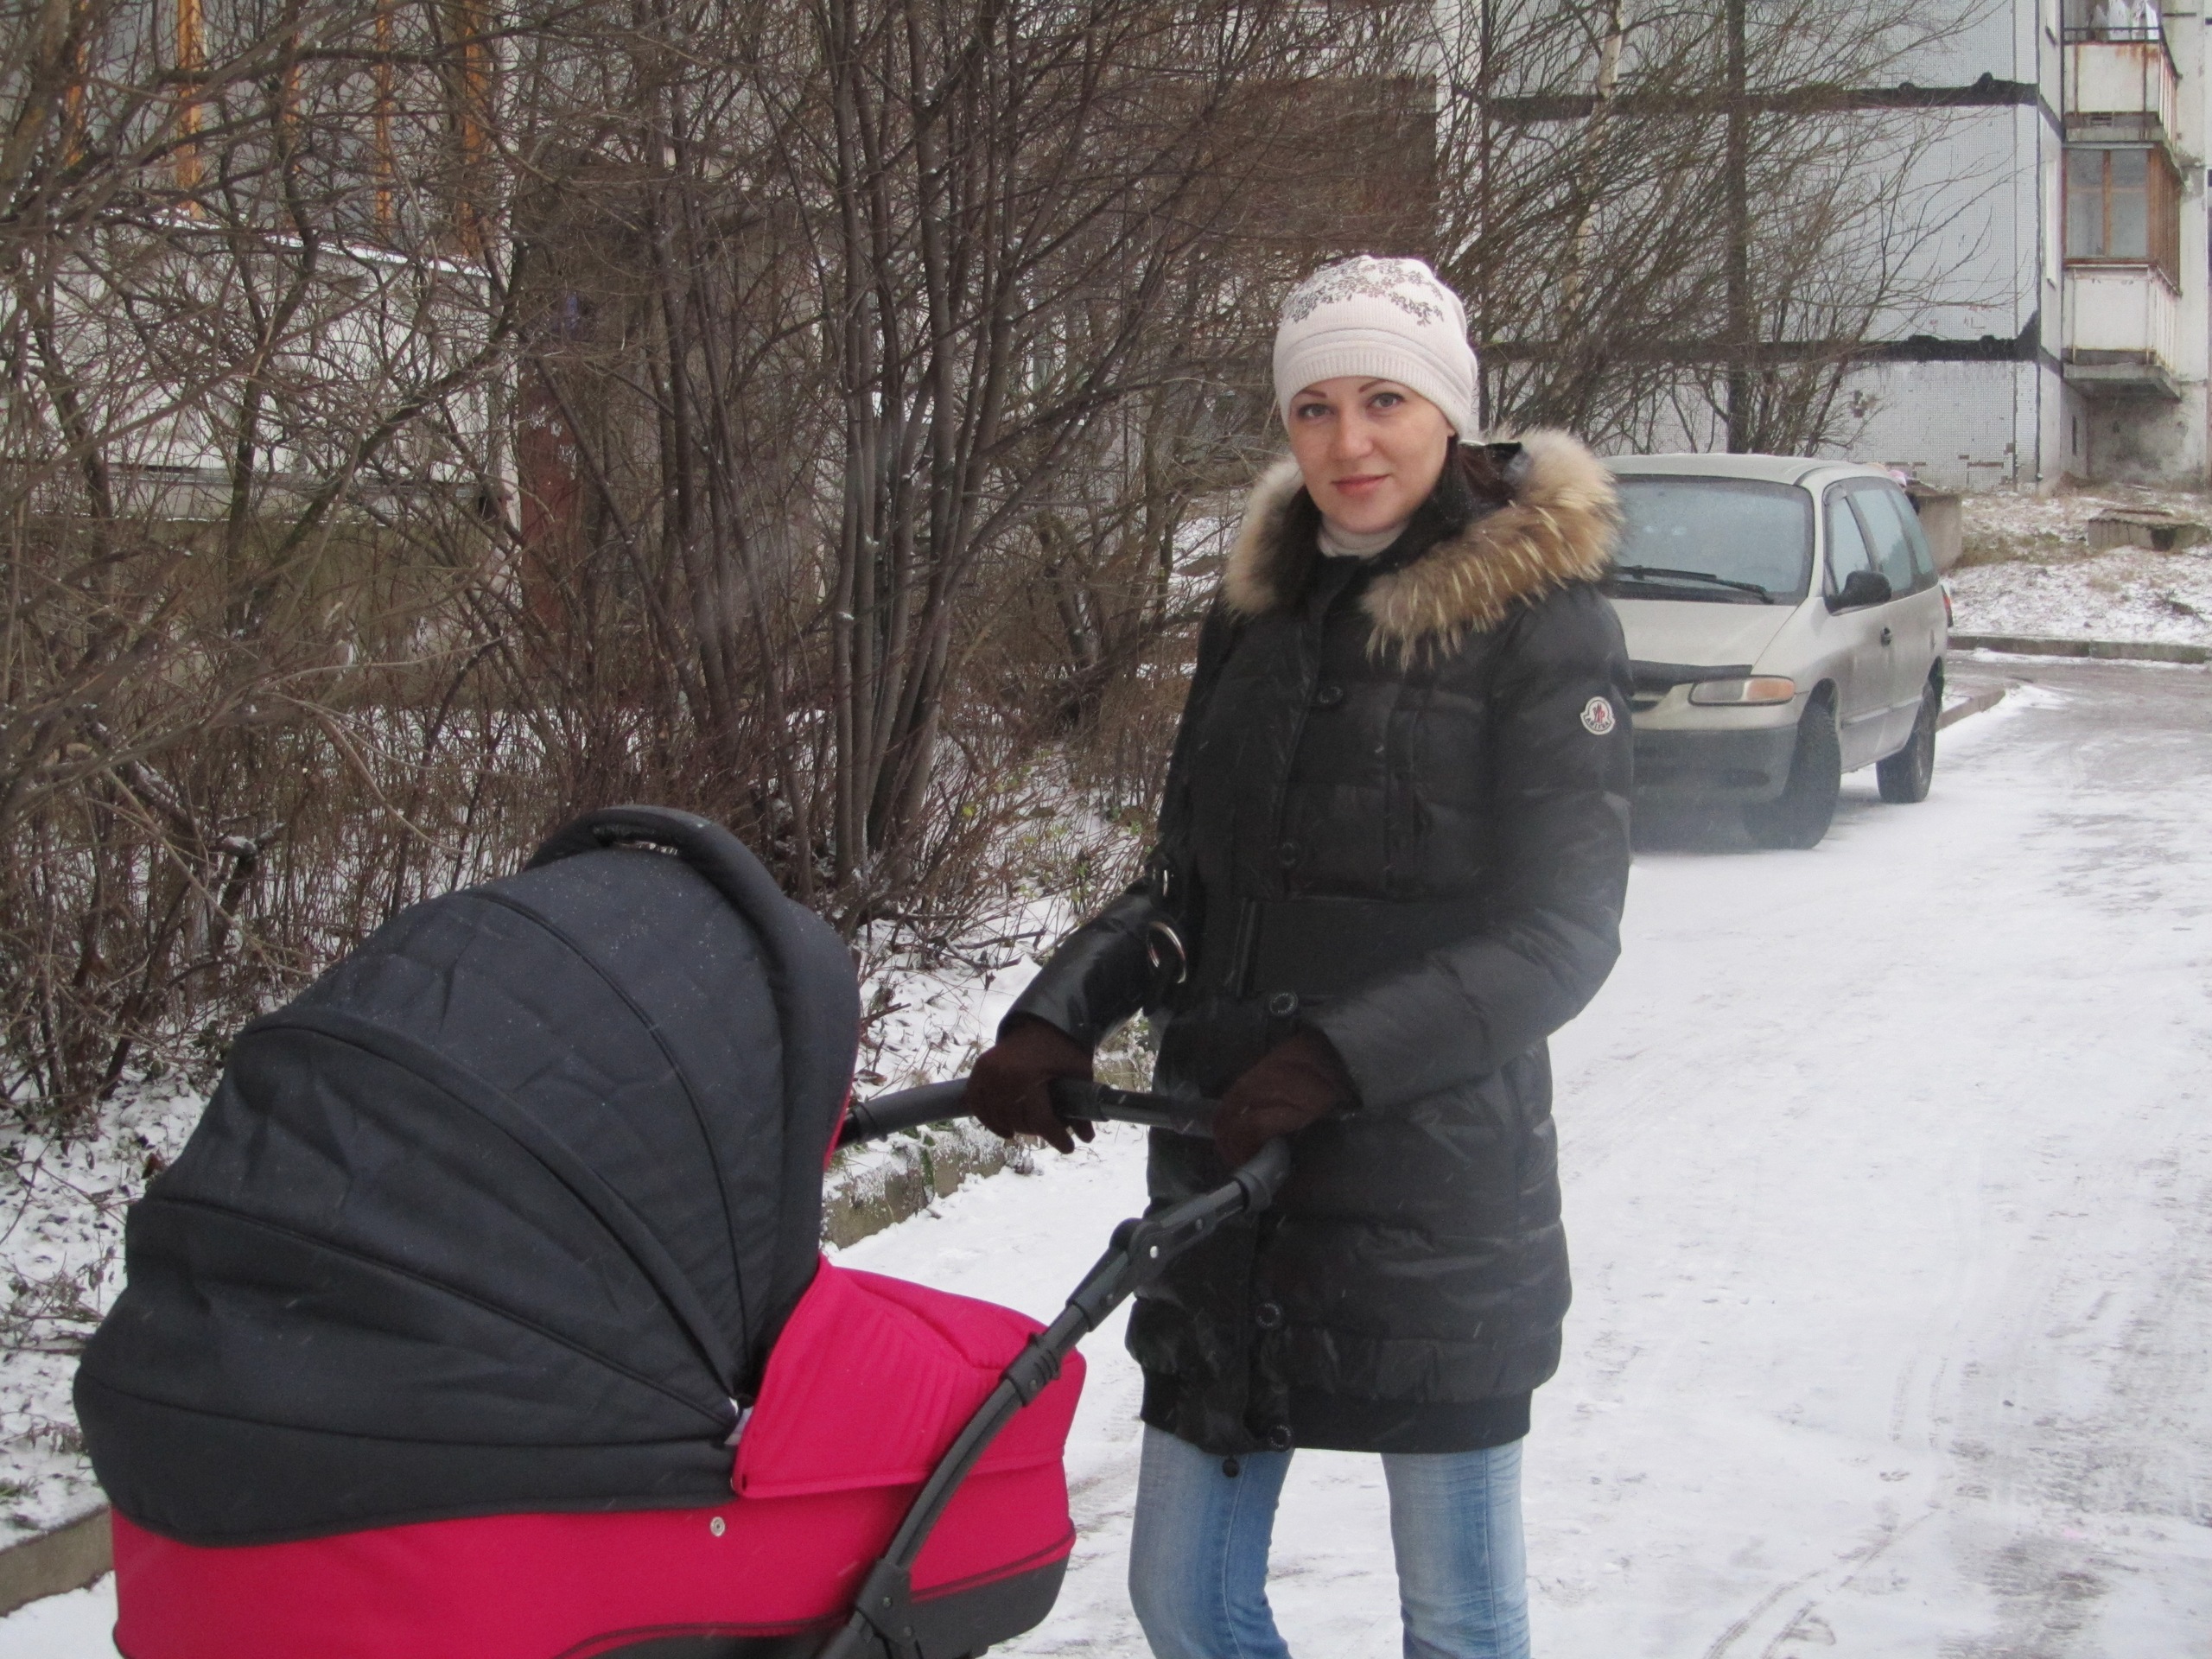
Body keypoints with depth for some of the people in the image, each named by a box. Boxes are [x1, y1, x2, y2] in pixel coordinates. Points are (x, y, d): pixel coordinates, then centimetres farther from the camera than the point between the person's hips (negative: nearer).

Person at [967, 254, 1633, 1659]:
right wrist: (1061, 1016, -3)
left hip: (1438, 1210, -5)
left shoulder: (1542, 623, -7)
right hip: (1225, 1184, 5)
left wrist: (1341, 1057, -23)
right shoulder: (1261, 611, 10)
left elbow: (1562, 934, -12)